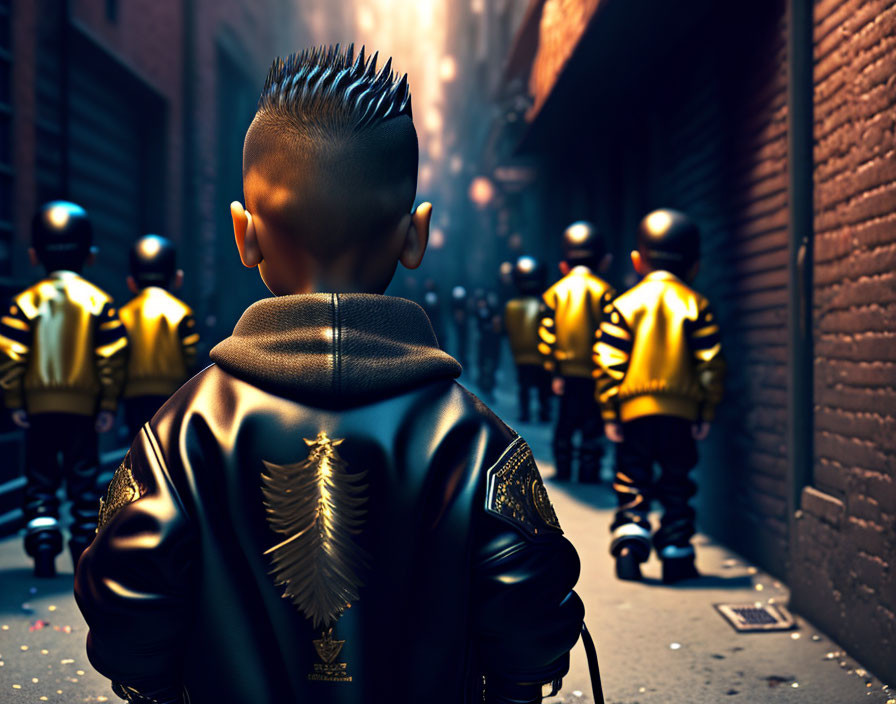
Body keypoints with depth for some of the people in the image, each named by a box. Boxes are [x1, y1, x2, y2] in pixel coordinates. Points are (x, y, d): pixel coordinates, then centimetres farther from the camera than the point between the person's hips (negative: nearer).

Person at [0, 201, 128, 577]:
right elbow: (112, 358, -4)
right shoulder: (99, 302, -1)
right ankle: (85, 551, 10)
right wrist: (109, 404, 1)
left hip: (38, 404, 0)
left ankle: (43, 549, 0)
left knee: (40, 479, 8)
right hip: (83, 404, 0)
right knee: (83, 477, 9)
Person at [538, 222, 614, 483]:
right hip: (594, 372, -3)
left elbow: (546, 336, 0)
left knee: (565, 422, 16)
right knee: (592, 425, 5)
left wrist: (554, 372, 4)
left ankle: (563, 472, 23)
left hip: (566, 371, 4)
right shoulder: (603, 291, -8)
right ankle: (588, 475, 8)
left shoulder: (555, 292, 2)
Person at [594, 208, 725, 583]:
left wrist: (610, 414, 0)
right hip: (682, 412, 1)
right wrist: (706, 412, 5)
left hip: (634, 411, 0)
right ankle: (676, 555, 13)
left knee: (632, 483, 9)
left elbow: (609, 364, -4)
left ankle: (629, 542, -5)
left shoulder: (624, 304, -1)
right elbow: (711, 365, -2)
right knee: (676, 485, 11)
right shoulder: (696, 306, 1)